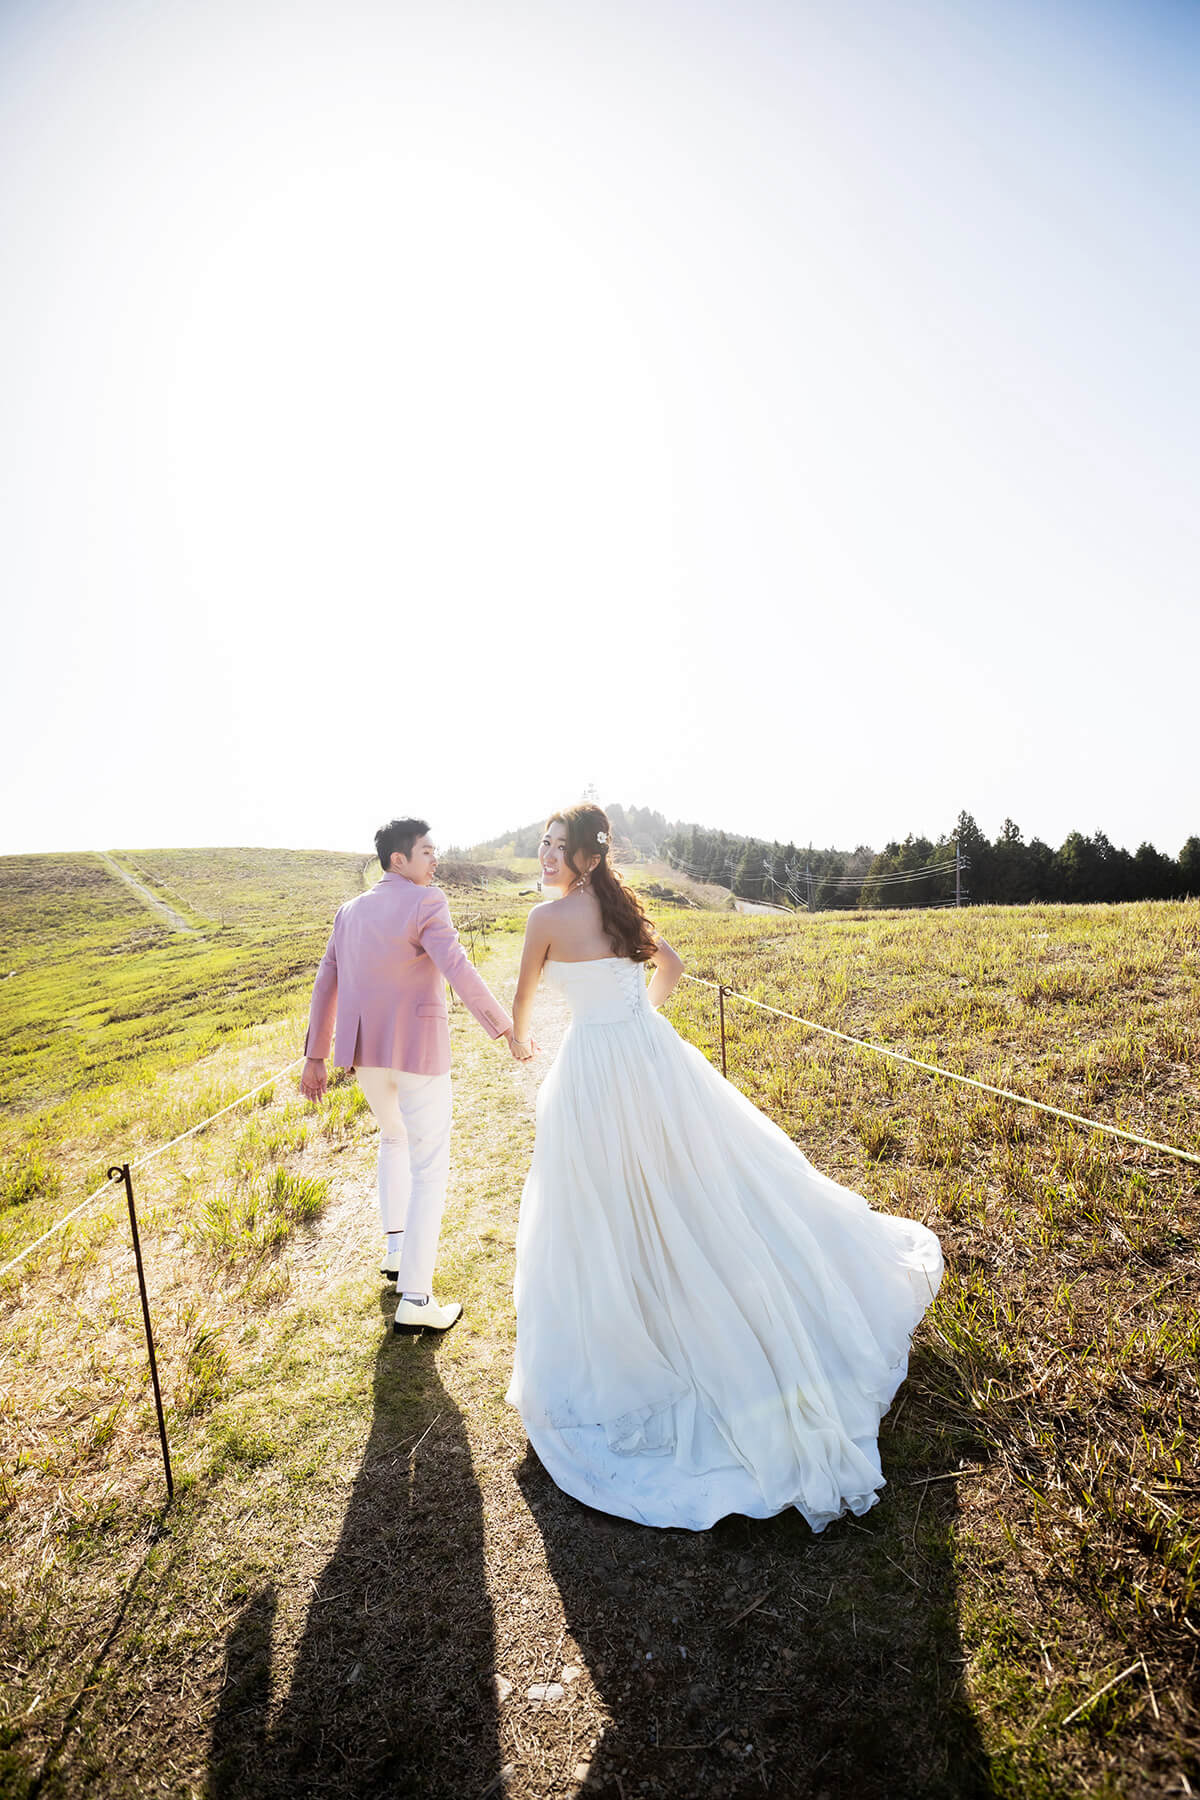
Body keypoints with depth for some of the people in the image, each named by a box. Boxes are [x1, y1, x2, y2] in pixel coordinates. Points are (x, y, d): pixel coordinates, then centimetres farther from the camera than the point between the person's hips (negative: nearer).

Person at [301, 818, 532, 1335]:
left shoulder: (350, 910, 10)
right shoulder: (425, 902, -11)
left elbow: (325, 985, 11)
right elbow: (458, 971, -24)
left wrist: (315, 1057, 16)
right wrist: (506, 1029, -22)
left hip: (363, 1048, 7)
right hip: (417, 1047, -7)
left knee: (393, 1137, 30)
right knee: (429, 1167, 3)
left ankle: (396, 1248, 33)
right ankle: (415, 1299, 4)